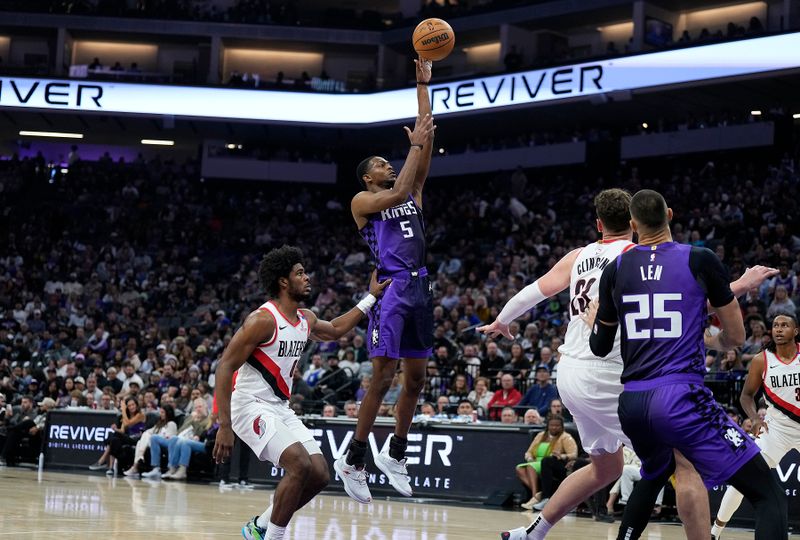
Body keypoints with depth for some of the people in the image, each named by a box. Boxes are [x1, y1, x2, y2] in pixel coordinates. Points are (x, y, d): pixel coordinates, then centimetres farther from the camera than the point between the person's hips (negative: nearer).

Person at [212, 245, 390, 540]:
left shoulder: (306, 320, 8)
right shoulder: (263, 319, -17)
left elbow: (335, 330, 31)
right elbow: (225, 367, -19)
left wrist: (371, 297, 26)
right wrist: (225, 426, -24)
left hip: (280, 408, 9)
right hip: (251, 406, -9)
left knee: (319, 474, 1)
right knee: (300, 465, -25)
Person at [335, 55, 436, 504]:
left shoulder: (413, 194, 20)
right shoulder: (362, 201, 3)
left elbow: (426, 135, 14)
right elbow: (396, 196, -18)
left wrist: (424, 86, 11)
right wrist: (415, 145, -14)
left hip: (420, 289, 7)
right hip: (391, 288, -7)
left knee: (416, 377, 8)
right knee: (384, 375, -11)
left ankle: (396, 454, 22)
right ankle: (354, 460, -4)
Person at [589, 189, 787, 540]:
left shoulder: (615, 270, 10)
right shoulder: (700, 260, 0)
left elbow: (600, 348, 19)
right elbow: (736, 336, 6)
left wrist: (591, 322, 41)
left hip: (631, 404, 5)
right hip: (680, 399, -5)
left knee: (655, 475, 37)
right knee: (767, 493, -3)